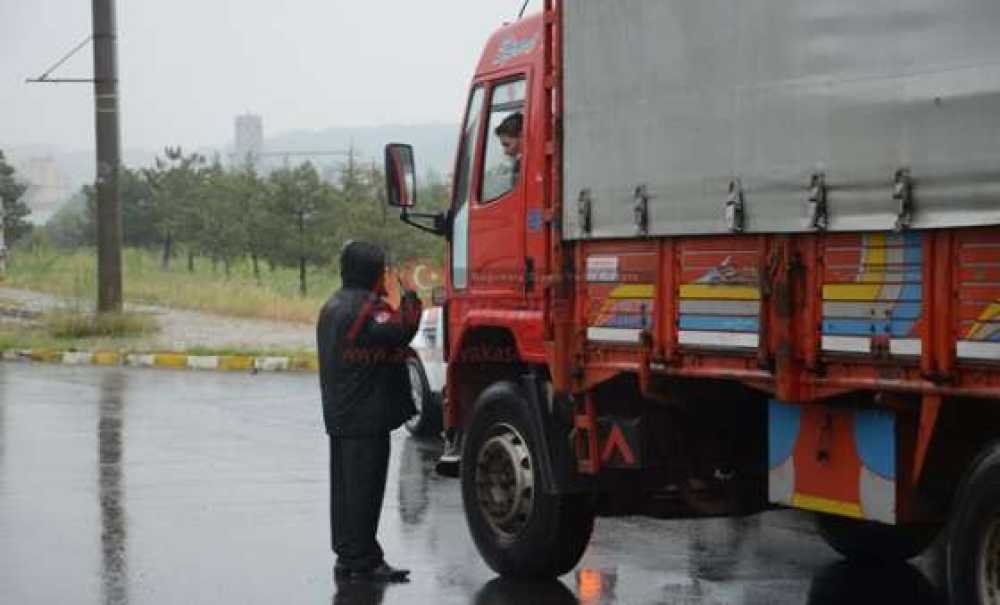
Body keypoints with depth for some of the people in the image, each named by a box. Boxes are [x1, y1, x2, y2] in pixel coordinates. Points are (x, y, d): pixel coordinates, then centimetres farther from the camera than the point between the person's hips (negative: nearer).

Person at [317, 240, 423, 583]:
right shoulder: (365, 308, -16)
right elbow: (398, 332, -26)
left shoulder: (333, 306, 16)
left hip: (339, 415, 10)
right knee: (364, 488, -5)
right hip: (366, 417, -10)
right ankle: (362, 561, -3)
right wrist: (411, 303, -10)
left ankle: (346, 555, 20)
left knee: (344, 487, 14)